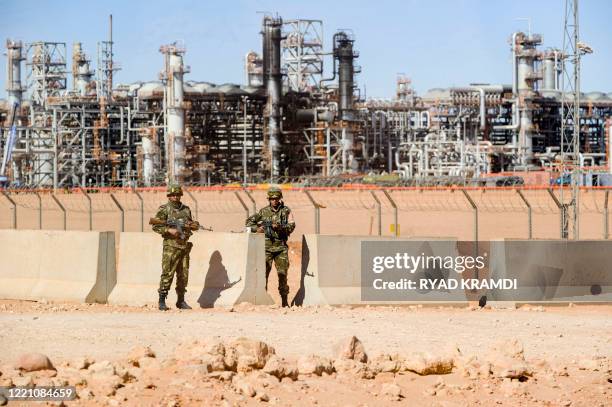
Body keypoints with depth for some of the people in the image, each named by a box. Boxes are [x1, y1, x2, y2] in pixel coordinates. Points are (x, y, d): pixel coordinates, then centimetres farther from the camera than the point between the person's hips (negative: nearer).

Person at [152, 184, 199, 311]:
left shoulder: (186, 209, 14)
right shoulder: (164, 209, -2)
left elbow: (190, 224, 25)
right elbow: (155, 226, -6)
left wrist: (193, 225, 2)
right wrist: (169, 230, -20)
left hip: (184, 246, 5)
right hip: (171, 246, -5)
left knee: (183, 275, 7)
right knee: (167, 274, -9)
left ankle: (181, 300, 15)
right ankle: (162, 301, -7)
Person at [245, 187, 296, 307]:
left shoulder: (286, 211, 4)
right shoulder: (264, 211, 7)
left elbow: (291, 226, -6)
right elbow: (249, 221, 14)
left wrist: (279, 227, -23)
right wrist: (256, 229, -5)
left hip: (281, 247, 0)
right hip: (266, 246, 1)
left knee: (283, 274, -2)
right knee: (263, 273, -4)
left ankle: (284, 300, 4)